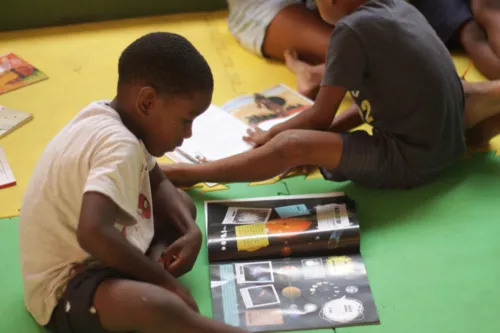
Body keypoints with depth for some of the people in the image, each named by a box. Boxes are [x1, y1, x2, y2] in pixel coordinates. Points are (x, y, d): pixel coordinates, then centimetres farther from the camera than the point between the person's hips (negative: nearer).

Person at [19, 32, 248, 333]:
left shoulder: (109, 117, 2)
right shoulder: (119, 146, -26)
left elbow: (158, 184, 17)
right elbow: (93, 233, -41)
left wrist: (190, 229, -1)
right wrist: (163, 279, -27)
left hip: (92, 260, 11)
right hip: (66, 287, -11)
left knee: (183, 202, 16)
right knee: (157, 306, -40)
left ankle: (148, 275, -9)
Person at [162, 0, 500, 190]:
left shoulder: (351, 29, -13)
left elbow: (321, 118, -9)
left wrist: (269, 135, 8)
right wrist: (331, 129, 13)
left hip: (407, 162, -8)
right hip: (452, 145, 8)